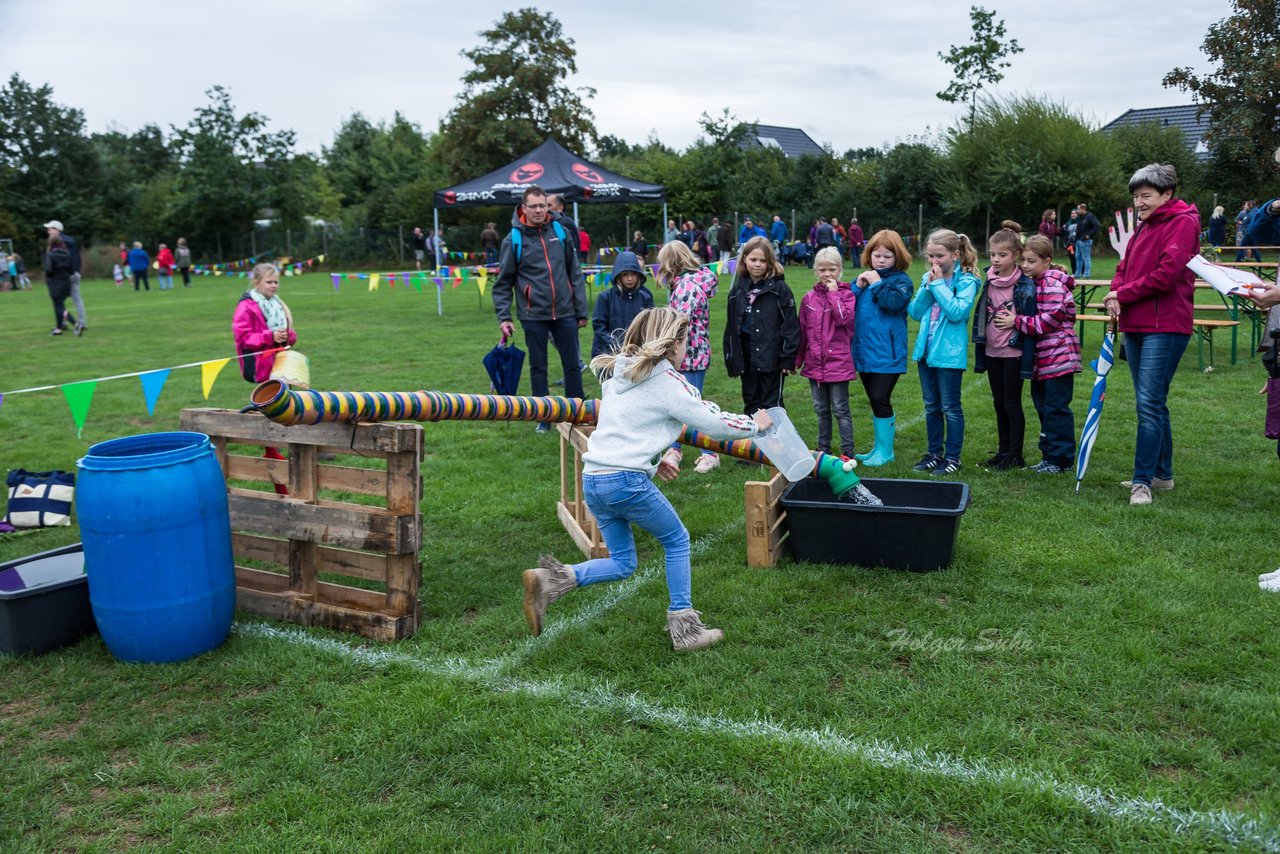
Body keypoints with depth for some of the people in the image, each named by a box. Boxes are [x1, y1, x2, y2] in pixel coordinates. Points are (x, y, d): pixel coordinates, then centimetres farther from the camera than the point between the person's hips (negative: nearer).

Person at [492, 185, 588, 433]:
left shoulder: (561, 233, 5)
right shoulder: (513, 240, -2)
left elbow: (575, 274, 8)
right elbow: (503, 283, 2)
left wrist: (581, 310, 5)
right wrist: (503, 317, -6)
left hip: (564, 312, 2)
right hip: (533, 314, -2)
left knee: (572, 364, 7)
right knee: (538, 367, 7)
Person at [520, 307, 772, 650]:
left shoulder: (617, 375, 17)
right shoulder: (667, 382, -4)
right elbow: (714, 423, 0)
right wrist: (755, 425, 16)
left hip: (591, 479, 7)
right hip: (627, 480, -7)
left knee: (622, 563, 16)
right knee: (677, 540, 15)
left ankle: (551, 579, -4)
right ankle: (684, 627, 17)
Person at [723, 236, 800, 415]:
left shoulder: (779, 289, -7)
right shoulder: (737, 291, 7)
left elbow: (790, 326, -9)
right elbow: (731, 328, 11)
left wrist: (788, 359, -12)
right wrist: (731, 359, 7)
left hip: (771, 359, -5)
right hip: (746, 359, 5)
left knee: (772, 406, 1)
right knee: (751, 405, 14)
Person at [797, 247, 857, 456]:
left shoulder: (846, 295, -3)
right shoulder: (809, 298, 7)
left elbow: (843, 318, -21)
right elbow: (802, 331, 13)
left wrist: (833, 293, -15)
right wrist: (797, 359, 16)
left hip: (838, 362, -4)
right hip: (814, 363, 4)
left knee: (840, 409, 0)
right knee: (821, 410, 14)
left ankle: (847, 451, 7)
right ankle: (823, 448, 25)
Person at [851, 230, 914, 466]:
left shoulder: (901, 279, -5)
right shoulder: (865, 277, 12)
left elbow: (895, 303, -23)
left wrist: (877, 284, -16)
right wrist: (858, 286, -7)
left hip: (887, 353, -6)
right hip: (864, 351, 6)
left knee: (880, 398, -9)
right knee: (874, 400, 14)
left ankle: (886, 451, 4)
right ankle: (879, 447, 24)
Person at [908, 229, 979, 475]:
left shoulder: (966, 281, -9)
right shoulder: (928, 278, 8)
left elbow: (957, 312, -22)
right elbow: (915, 312, 2)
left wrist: (939, 284, -18)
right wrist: (928, 286, -9)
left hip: (950, 352, -6)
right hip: (926, 349, 6)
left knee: (950, 408, 2)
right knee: (931, 406, 15)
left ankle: (953, 457, 12)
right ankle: (934, 453, 26)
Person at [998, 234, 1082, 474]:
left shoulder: (1052, 283, -13)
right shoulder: (1034, 283, 16)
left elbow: (1051, 319, -21)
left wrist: (1017, 322, -17)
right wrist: (1013, 317, 6)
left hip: (1058, 355, -10)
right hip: (1043, 357, 10)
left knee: (1056, 408, -6)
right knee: (1044, 406, 14)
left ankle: (1061, 459, 1)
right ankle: (1050, 455, 23)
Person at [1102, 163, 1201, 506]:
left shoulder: (1183, 223, -8)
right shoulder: (1143, 227, 19)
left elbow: (1166, 274, -18)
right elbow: (1124, 267, 18)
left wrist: (1124, 295, -10)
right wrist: (1115, 294, -4)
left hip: (1165, 326, -9)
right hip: (1135, 326, 9)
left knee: (1149, 403, -13)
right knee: (1152, 403, 14)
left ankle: (1143, 481, -10)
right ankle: (1162, 474, 23)